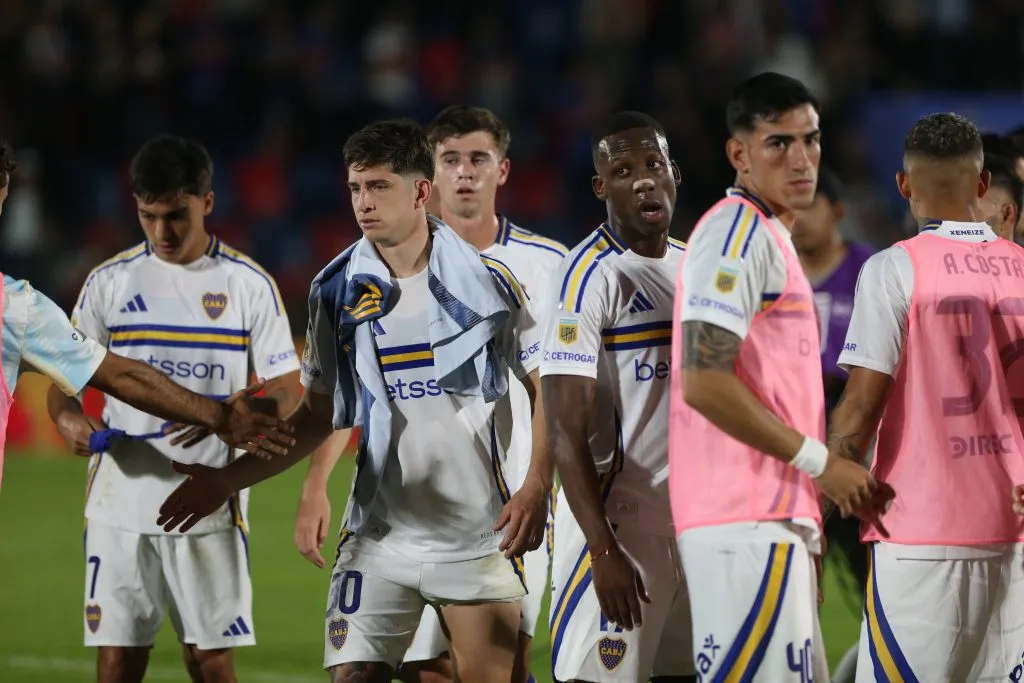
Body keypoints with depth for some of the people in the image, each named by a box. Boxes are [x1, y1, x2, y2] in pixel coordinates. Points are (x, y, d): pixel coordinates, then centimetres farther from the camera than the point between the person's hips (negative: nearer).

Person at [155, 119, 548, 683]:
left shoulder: (487, 280, -4)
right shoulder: (336, 291, 3)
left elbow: (545, 393, 2)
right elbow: (318, 416, 12)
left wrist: (535, 492, -11)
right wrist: (228, 480, 4)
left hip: (479, 537, -2)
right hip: (378, 538, 2)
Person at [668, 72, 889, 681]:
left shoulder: (768, 239, 21)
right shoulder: (737, 234, -9)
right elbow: (703, 382, -19)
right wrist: (819, 462, -15)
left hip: (775, 523, 10)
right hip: (747, 522, -10)